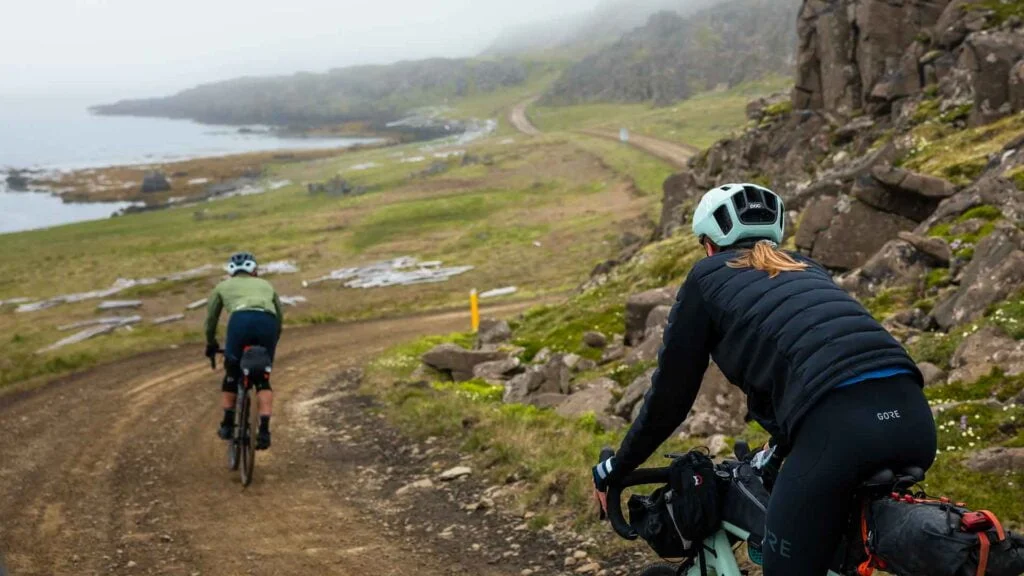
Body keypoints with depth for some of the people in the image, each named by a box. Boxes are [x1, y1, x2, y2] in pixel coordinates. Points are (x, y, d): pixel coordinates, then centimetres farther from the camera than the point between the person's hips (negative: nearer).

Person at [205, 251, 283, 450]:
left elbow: (211, 319, 36)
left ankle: (227, 425, 20)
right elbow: (280, 316, 39)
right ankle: (264, 430, 1)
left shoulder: (223, 287, 32)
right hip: (268, 322, 1)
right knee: (263, 380, 14)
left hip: (241, 320, -1)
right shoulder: (265, 285, 36)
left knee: (232, 374, 20)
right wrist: (272, 343, 51)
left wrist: (211, 345, 50)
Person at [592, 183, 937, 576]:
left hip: (840, 426, -6)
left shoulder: (708, 278, 18)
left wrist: (617, 467, 33)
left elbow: (671, 392, 19)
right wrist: (780, 448, 59)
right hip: (912, 415, 7)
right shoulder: (808, 269, 34)